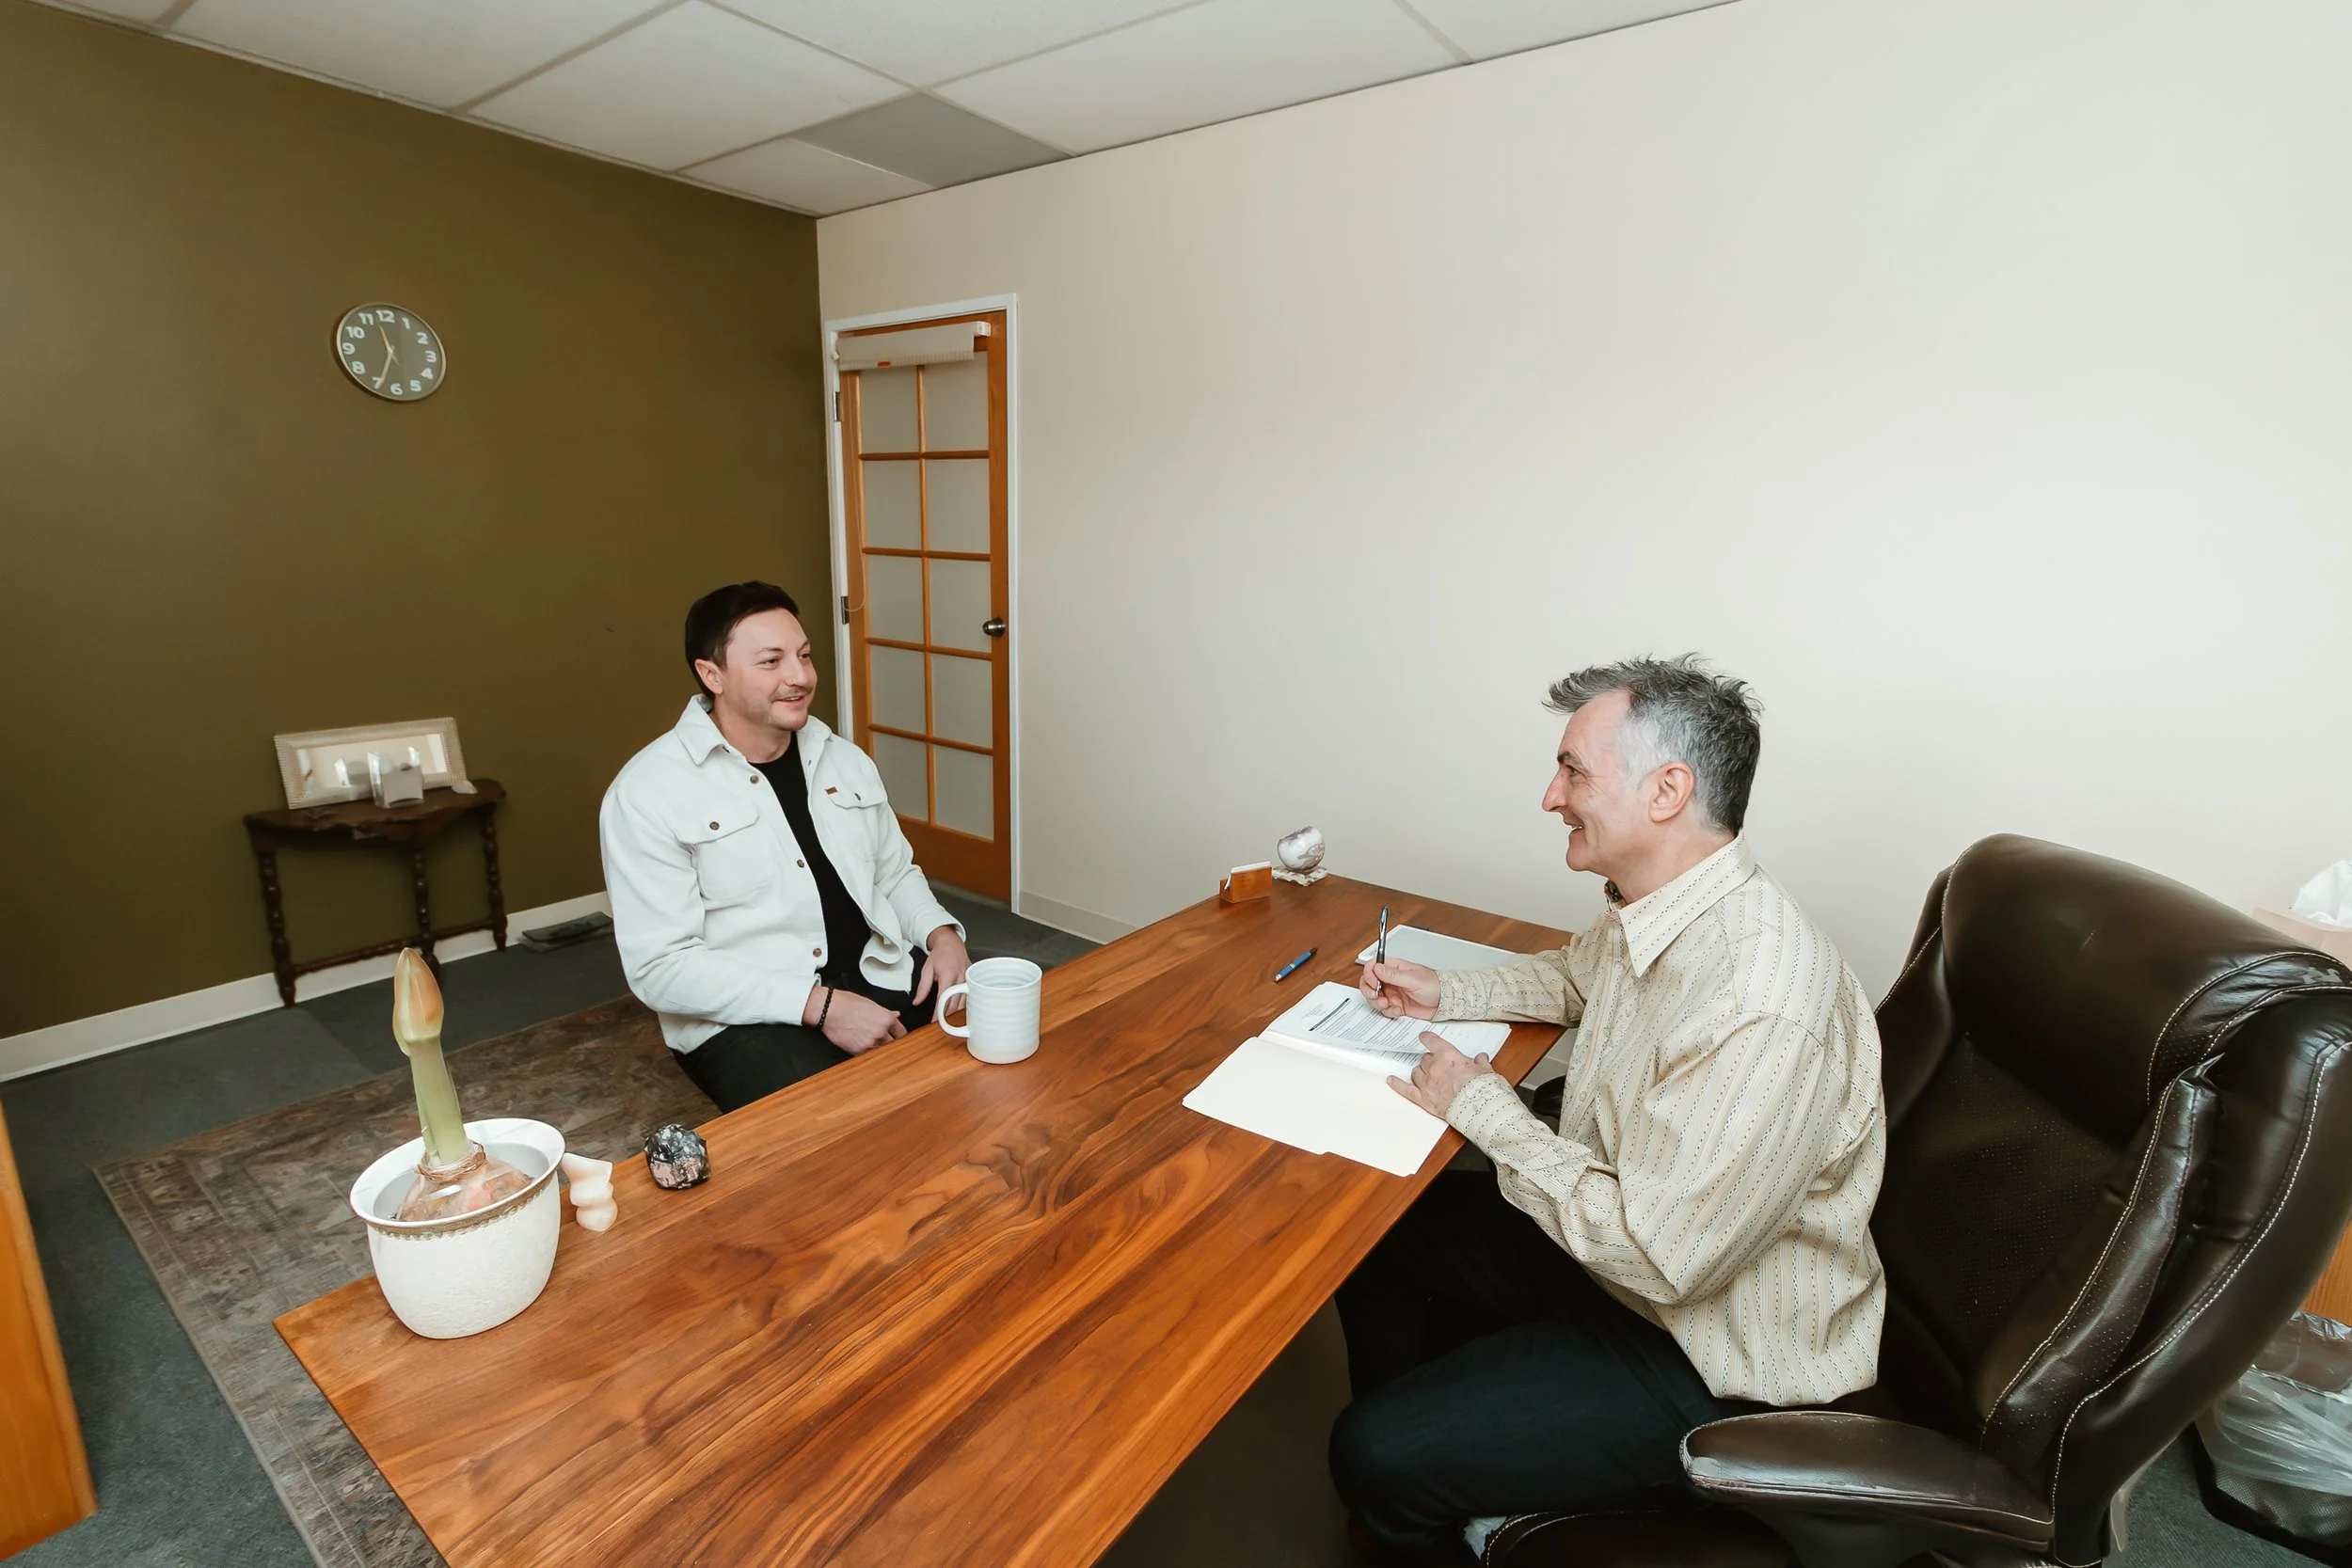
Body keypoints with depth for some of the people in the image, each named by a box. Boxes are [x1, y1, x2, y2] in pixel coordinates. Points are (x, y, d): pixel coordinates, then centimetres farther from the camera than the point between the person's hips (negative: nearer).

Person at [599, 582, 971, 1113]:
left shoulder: (846, 760, 10)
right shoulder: (648, 791, -8)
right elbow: (660, 965, -13)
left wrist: (941, 933, -3)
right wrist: (821, 1005, -21)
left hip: (885, 976, 6)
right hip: (747, 1018, -5)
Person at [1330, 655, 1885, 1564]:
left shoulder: (1760, 1011, -35)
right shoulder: (1652, 909, -6)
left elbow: (1658, 1257, -31)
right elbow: (1579, 978, 18)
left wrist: (1482, 1105, -21)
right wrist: (1447, 995, 3)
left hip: (1713, 1355, -8)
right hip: (1616, 1231, 9)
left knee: (1376, 1458, -13)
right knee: (1378, 1237, 14)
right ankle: (1452, 1480, 36)